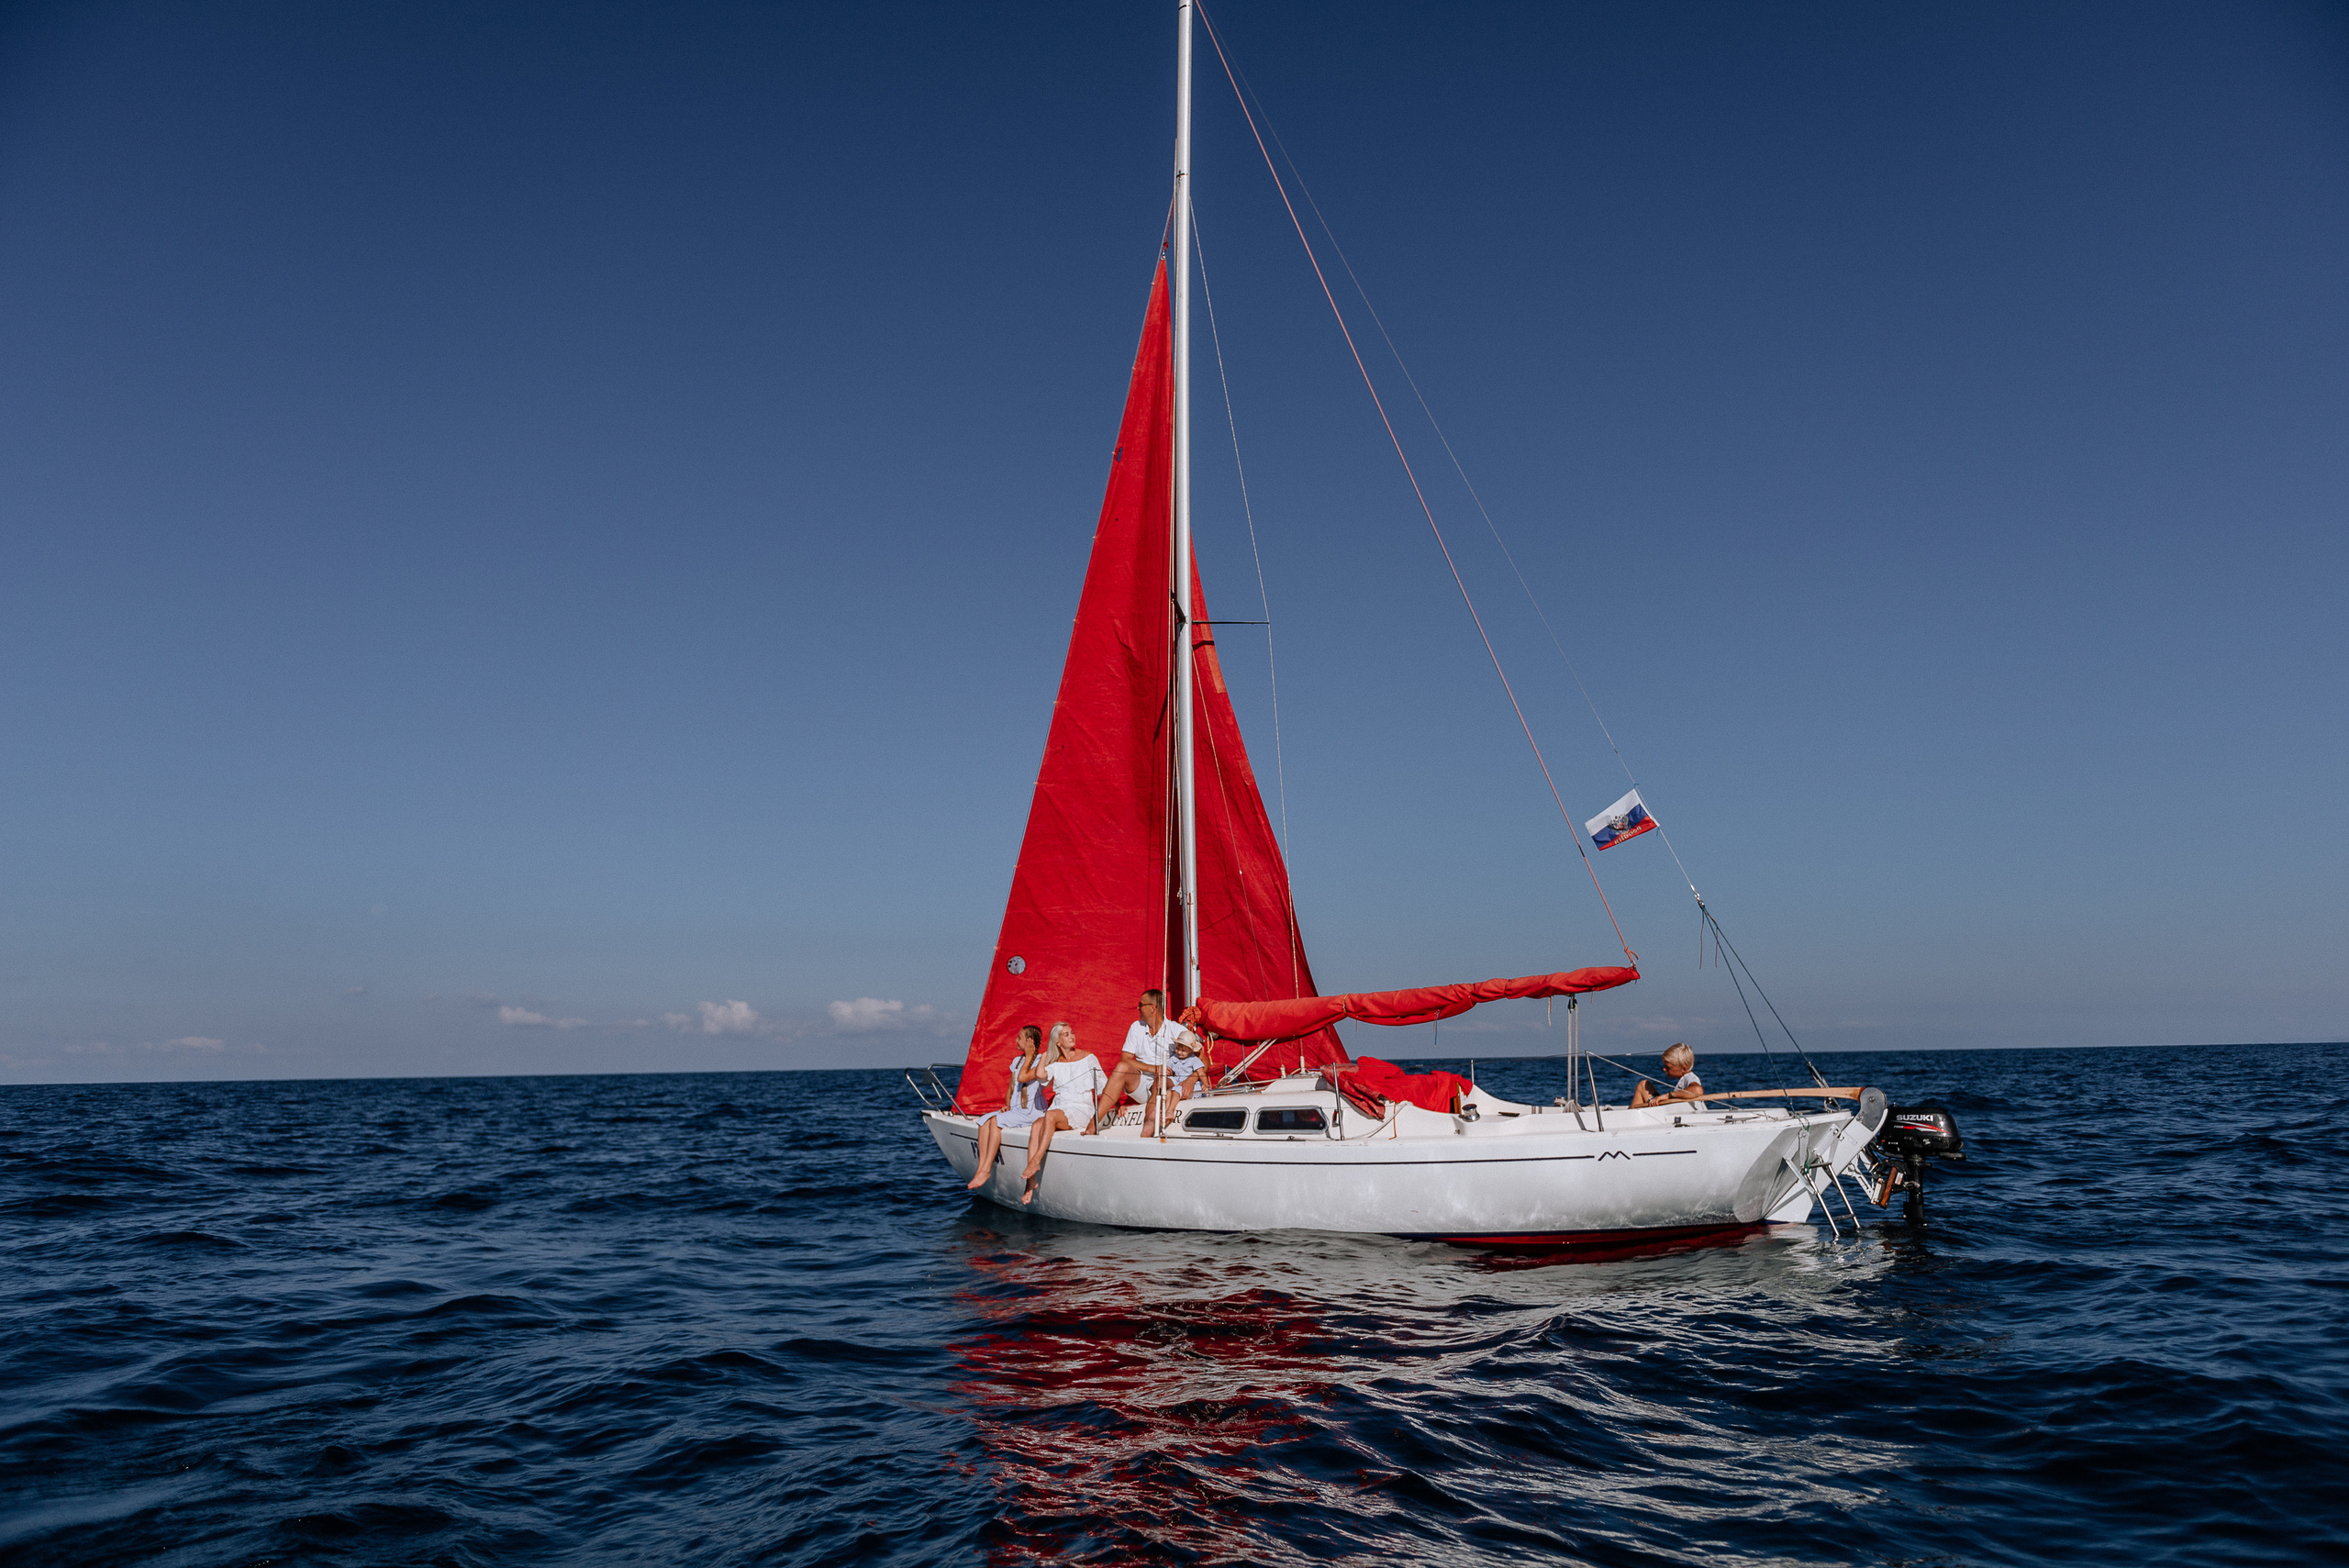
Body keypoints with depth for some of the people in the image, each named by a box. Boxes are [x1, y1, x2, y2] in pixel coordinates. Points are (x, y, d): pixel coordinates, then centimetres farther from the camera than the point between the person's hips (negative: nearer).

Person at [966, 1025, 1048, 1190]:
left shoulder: (1042, 1060, -7)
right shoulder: (1017, 1060, 18)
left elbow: (1022, 1078, -18)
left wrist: (1029, 1056, -9)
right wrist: (1007, 1105, 3)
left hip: (1032, 1112, -7)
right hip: (1015, 1111, 7)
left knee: (996, 1120, -27)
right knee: (985, 1120, -16)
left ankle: (986, 1170, -26)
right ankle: (981, 1168, -25)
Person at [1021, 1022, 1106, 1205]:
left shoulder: (1088, 1058, 6)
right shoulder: (1055, 1063, 15)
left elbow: (1102, 1085, 8)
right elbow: (1042, 1077, -4)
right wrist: (1045, 1056, 0)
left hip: (1081, 1110, -3)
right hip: (1058, 1109, 3)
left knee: (1050, 1116, -35)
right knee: (1036, 1127, -29)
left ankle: (1035, 1161, -37)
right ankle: (1031, 1181, -35)